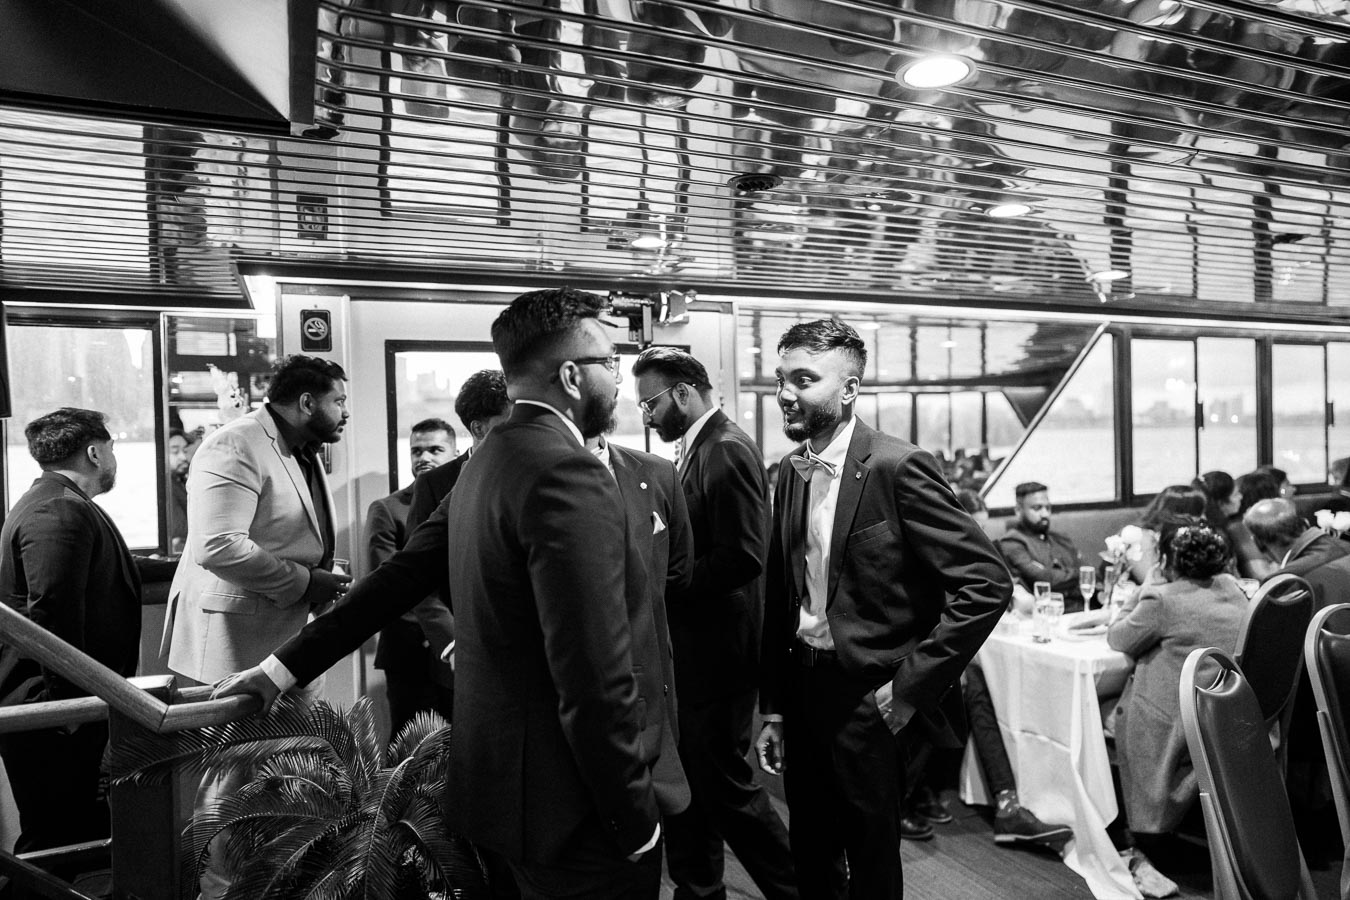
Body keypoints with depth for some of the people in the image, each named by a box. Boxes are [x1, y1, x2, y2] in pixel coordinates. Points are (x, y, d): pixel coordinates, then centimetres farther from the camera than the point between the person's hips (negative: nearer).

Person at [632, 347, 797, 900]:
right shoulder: (696, 450, 12)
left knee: (725, 786, 4)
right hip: (689, 650, 9)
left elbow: (743, 556, -25)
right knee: (688, 782, 18)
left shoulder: (729, 450, -17)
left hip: (717, 651, -9)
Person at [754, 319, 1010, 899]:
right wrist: (774, 709, 10)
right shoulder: (792, 471, 4)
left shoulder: (898, 468, -17)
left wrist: (910, 686, -17)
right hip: (803, 692, 6)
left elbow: (988, 583, -18)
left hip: (867, 701, -6)